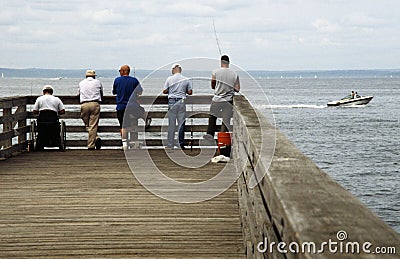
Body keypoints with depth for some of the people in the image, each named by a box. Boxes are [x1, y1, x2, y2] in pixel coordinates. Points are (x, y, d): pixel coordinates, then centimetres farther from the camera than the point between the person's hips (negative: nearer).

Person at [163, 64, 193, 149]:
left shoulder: (169, 79, 0)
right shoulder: (186, 80, 2)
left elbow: (164, 91, 2)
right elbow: (190, 92, 3)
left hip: (172, 101, 0)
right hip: (181, 102, 0)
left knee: (171, 124, 4)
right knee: (181, 123, 3)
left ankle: (170, 145, 6)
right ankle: (181, 143, 0)